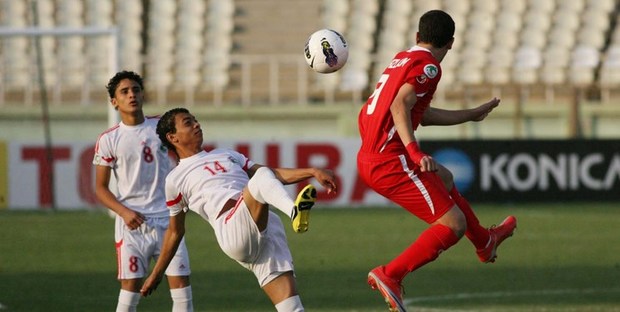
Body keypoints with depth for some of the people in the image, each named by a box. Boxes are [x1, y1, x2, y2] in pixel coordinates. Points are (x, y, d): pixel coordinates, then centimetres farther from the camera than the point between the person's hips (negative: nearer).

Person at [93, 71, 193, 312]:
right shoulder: (108, 140, -1)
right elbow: (101, 188, 2)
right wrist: (124, 212, -14)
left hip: (167, 219, 2)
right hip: (132, 224, -2)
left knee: (181, 282, -4)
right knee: (130, 286, -5)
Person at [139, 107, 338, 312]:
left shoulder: (228, 155, 34)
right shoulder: (176, 180, 20)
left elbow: (276, 174, 28)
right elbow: (175, 231, 27)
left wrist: (312, 172, 13)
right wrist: (157, 273, 27)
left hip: (266, 226, 5)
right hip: (232, 230, -5)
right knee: (262, 175, -33)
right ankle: (295, 211, -62)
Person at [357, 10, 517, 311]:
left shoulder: (401, 59, 20)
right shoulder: (427, 65, -8)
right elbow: (400, 105, -24)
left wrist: (473, 114, 42)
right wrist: (414, 151, -32)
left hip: (368, 159, 10)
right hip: (391, 161, -10)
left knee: (444, 178, 33)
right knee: (453, 224, -9)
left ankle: (485, 242, 49)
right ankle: (390, 276, -18)